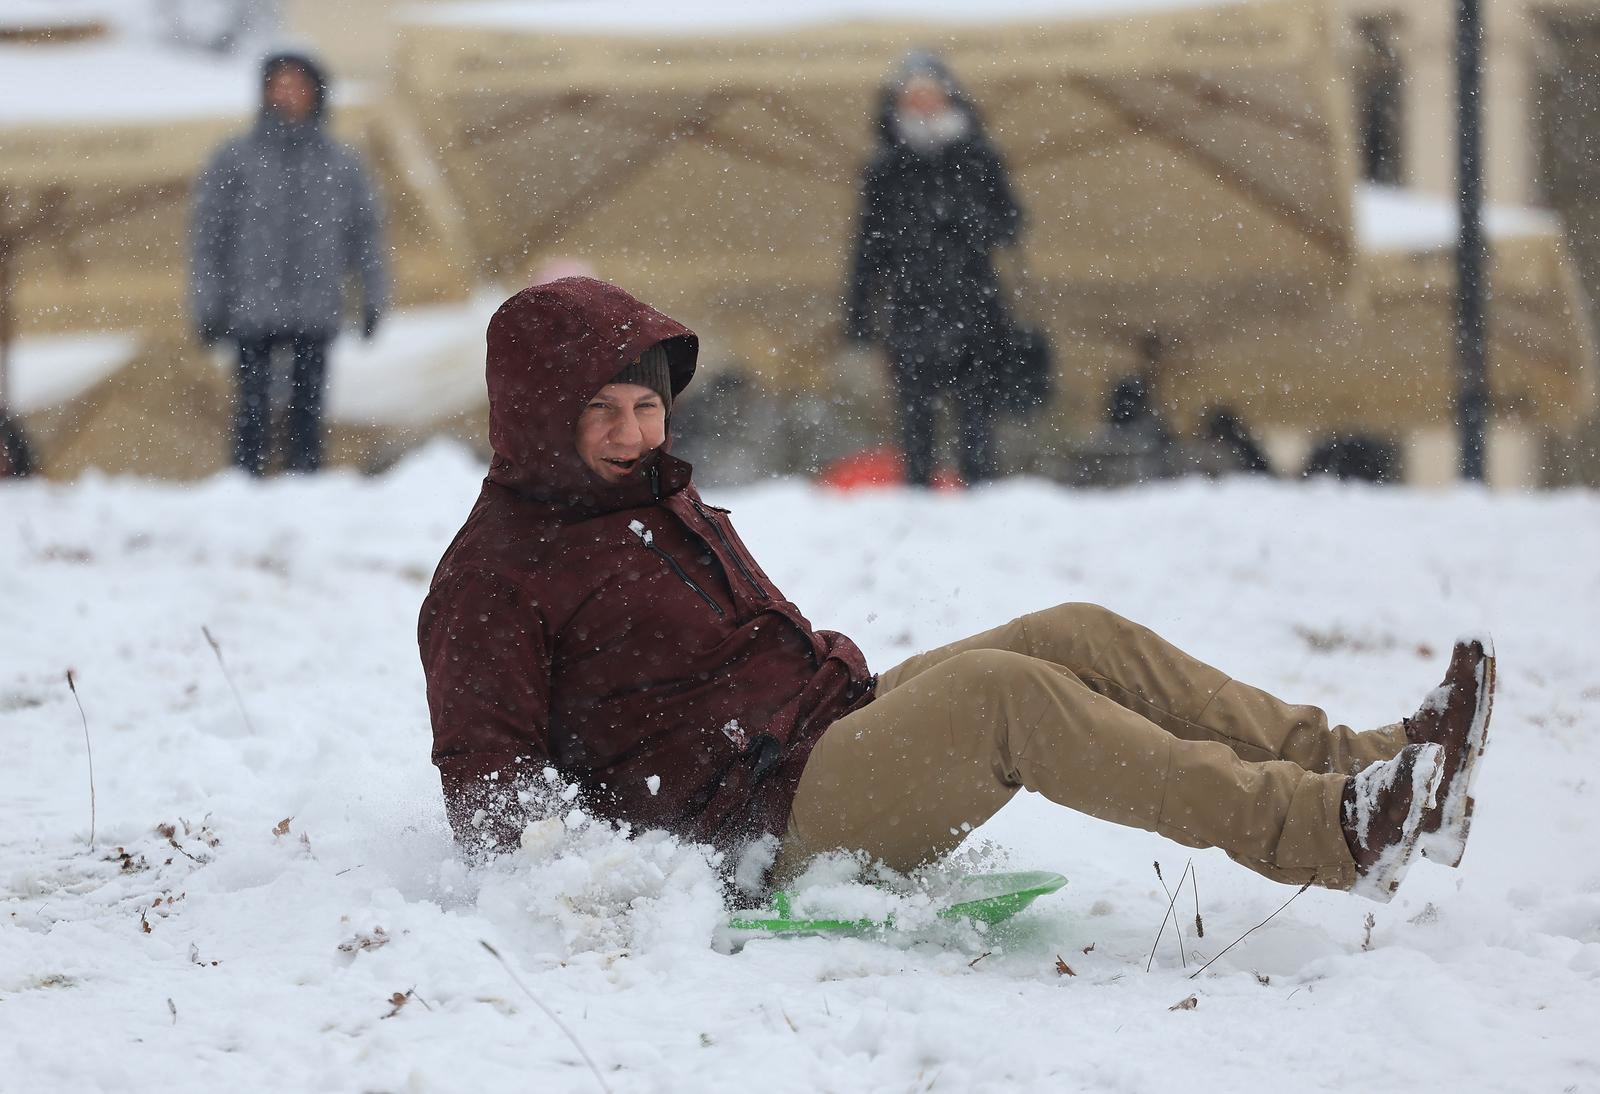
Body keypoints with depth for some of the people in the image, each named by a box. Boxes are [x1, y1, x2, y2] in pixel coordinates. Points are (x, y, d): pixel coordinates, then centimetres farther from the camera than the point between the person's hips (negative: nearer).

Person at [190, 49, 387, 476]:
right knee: (254, 408, -3)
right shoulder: (235, 160, 0)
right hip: (253, 309, -2)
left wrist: (374, 300, 9)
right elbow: (207, 234, 1)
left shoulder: (341, 164, 7)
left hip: (316, 312, 2)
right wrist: (207, 307, -3)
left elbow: (365, 233, 13)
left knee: (308, 407, 4)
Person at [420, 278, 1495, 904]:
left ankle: (1361, 764, -20)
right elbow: (481, 764, -10)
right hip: (763, 819, -9)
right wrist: (517, 858, -27)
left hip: (839, 719, 9)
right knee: (1000, 690, -30)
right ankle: (1328, 833, -38)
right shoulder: (493, 575, -4)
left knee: (1077, 635, -9)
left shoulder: (666, 504, 22)